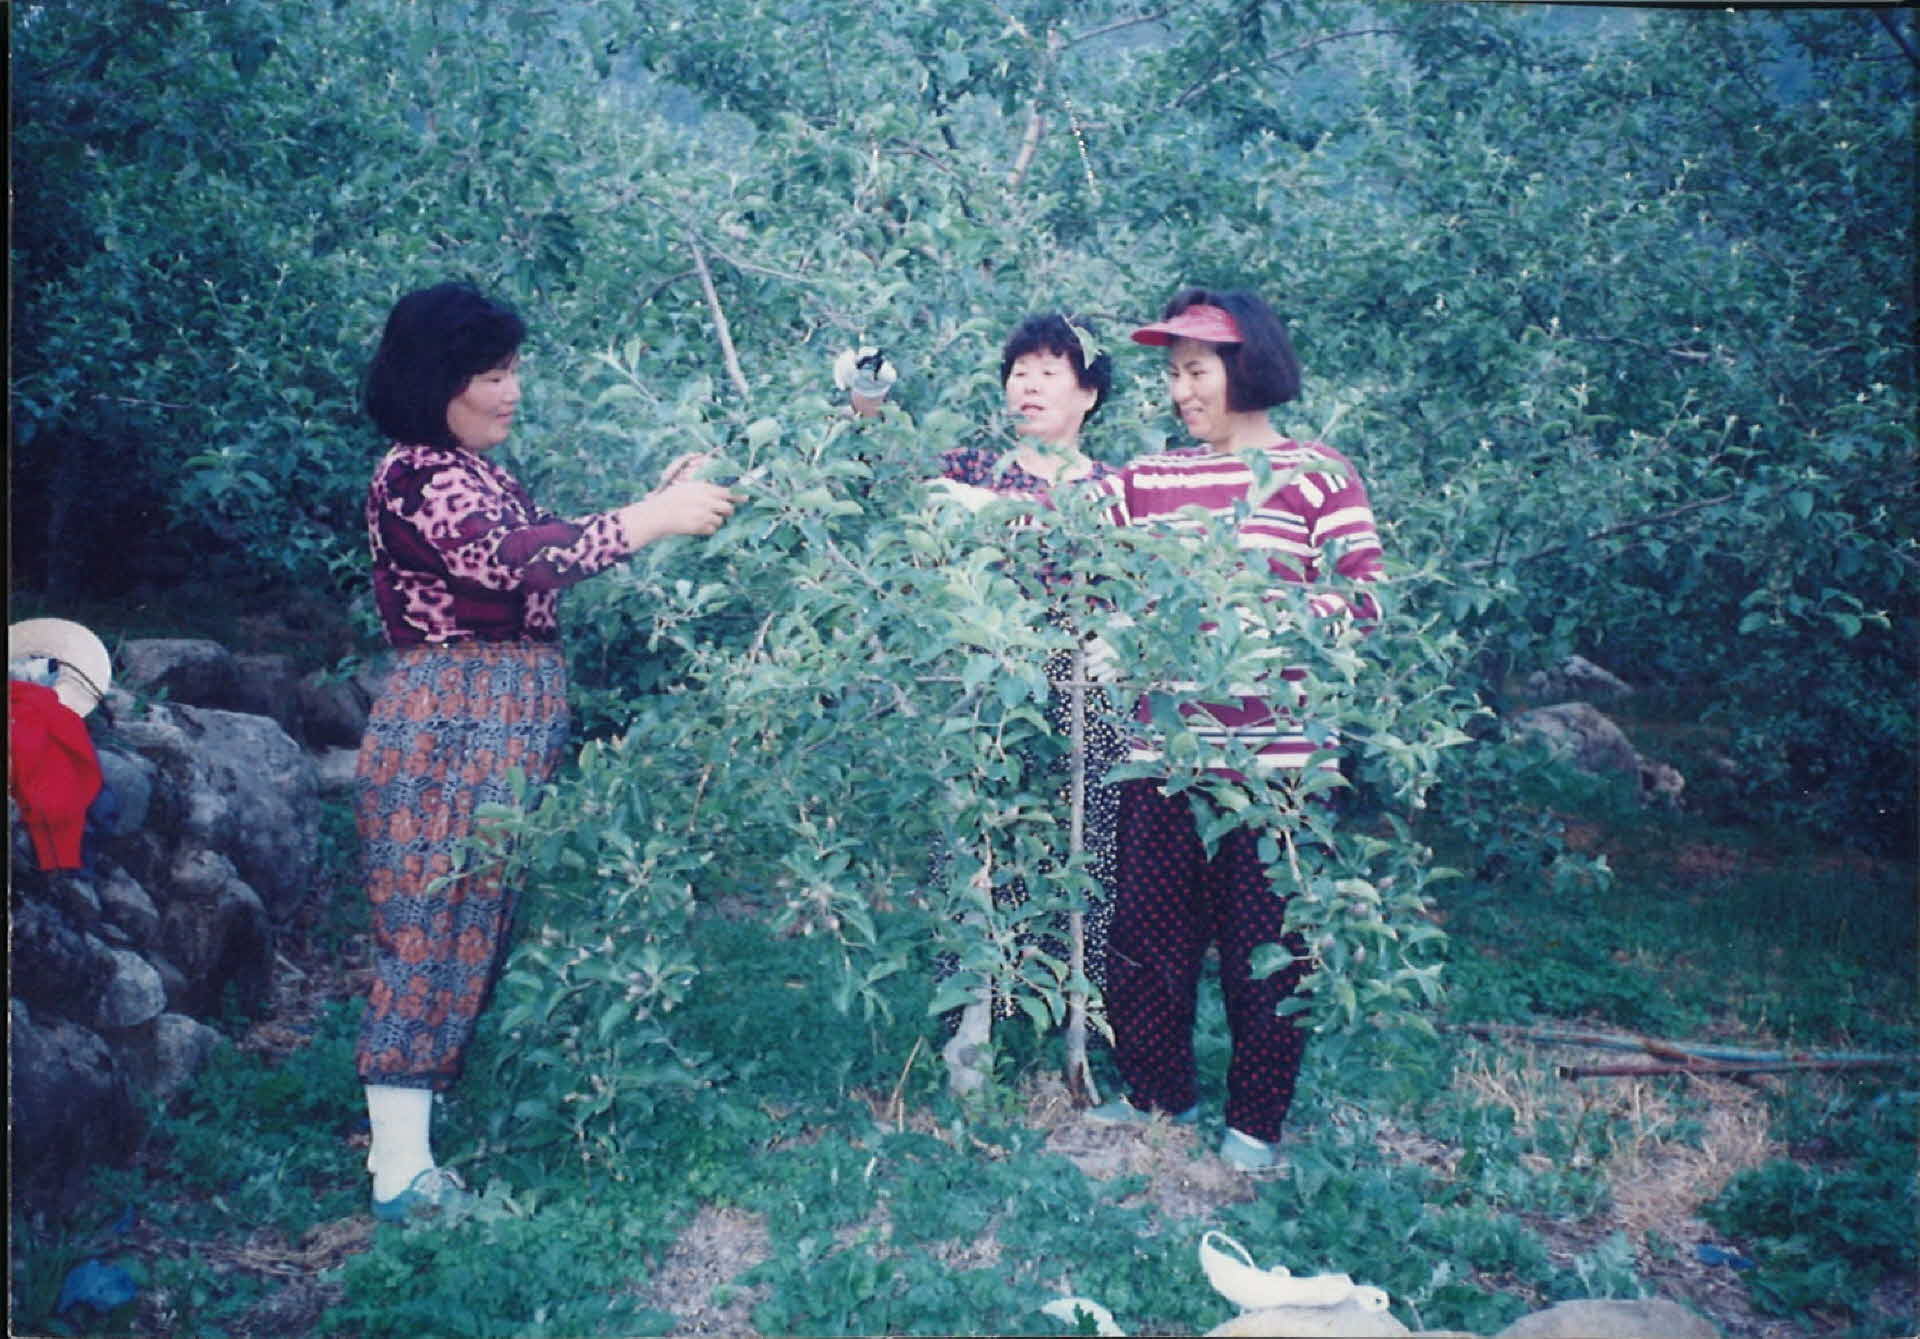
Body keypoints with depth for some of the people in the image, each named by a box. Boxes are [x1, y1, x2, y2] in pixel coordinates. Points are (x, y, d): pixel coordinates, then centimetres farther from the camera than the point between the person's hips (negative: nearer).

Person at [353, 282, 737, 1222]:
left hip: (499, 732, 10)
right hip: (451, 731, -10)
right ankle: (404, 1177, 3)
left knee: (463, 935, 13)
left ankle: (402, 1139, 23)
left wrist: (656, 501, 10)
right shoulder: (417, 475, -14)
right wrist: (654, 519, -27)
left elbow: (547, 554, 19)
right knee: (438, 936, -5)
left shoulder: (474, 471, 18)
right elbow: (507, 561, -29)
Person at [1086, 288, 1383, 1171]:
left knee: (1264, 945, 6)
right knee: (1146, 931, 12)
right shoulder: (1146, 479, 11)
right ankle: (1156, 1092, 32)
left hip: (1273, 756, -4)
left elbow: (1362, 603, -7)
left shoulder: (1317, 476, -1)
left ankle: (1256, 1121, 24)